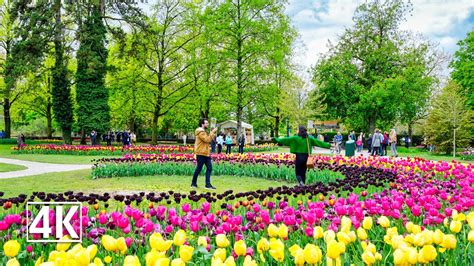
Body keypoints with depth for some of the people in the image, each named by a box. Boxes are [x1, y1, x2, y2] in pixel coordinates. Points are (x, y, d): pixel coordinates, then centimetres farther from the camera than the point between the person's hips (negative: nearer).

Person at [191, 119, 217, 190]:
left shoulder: (204, 132, 20)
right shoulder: (200, 132, -13)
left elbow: (209, 140, 18)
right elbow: (207, 140, -21)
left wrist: (213, 133, 8)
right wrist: (212, 133, -16)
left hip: (206, 153, 10)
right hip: (201, 154, -10)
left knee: (209, 168, 2)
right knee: (199, 168, -1)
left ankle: (208, 184, 3)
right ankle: (193, 184, 13)